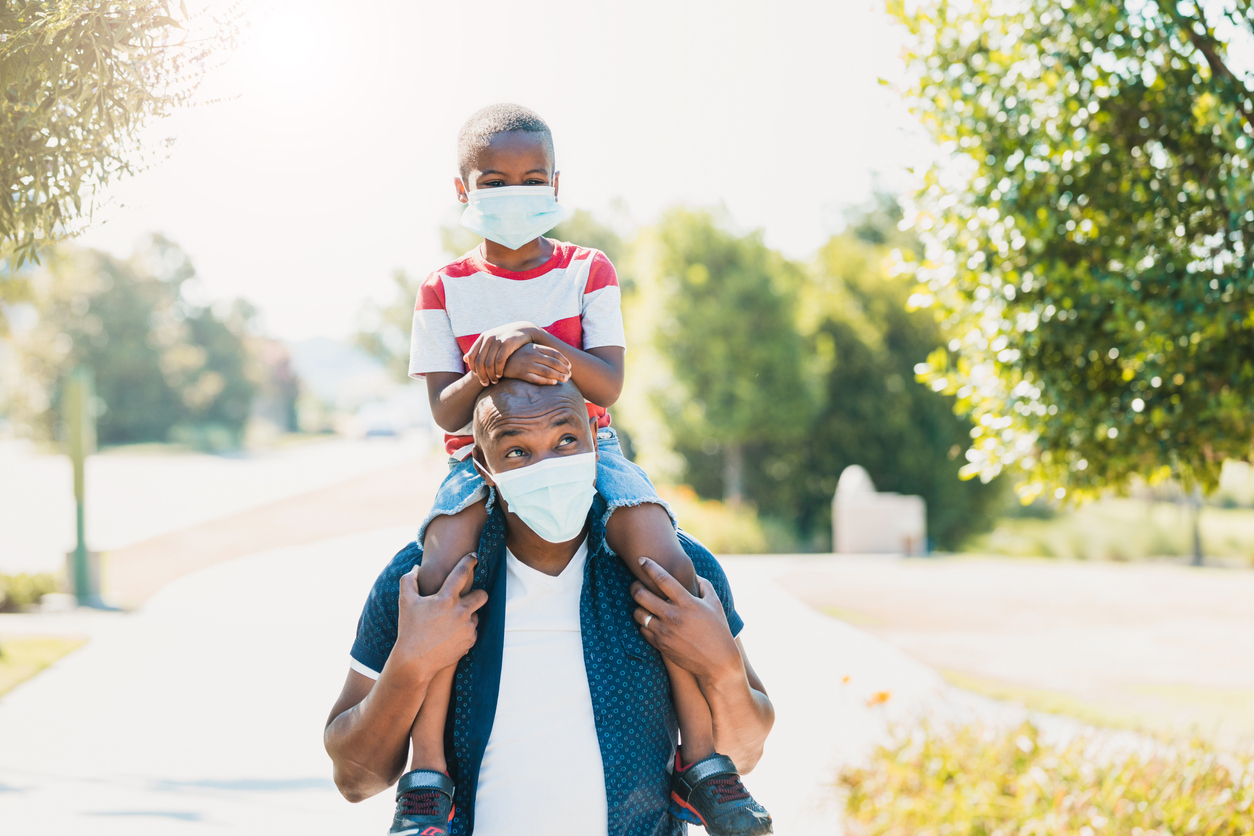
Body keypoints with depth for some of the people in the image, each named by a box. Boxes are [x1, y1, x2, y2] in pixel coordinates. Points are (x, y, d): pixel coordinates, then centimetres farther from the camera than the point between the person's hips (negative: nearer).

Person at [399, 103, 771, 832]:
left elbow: (608, 385, -8)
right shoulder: (445, 288, 4)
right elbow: (445, 410, -4)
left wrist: (536, 338, -26)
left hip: (584, 449, 1)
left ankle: (702, 757, -20)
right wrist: (499, 367, -24)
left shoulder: (588, 271, 4)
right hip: (483, 458, 0)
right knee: (441, 570, -32)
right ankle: (427, 772, -26)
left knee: (668, 562, -28)